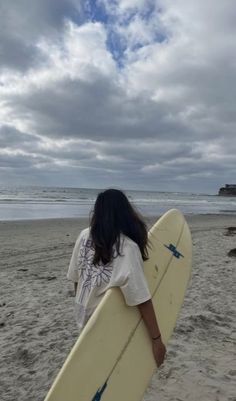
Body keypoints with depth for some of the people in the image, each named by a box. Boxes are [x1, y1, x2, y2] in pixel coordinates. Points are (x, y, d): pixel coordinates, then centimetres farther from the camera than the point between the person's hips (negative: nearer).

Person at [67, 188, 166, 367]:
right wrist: (156, 339, -18)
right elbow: (142, 300, -26)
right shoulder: (127, 248, -27)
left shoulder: (84, 236, -11)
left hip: (85, 317, 5)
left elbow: (76, 279, 0)